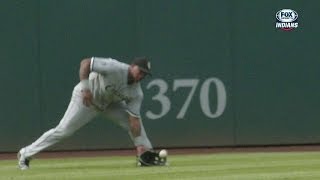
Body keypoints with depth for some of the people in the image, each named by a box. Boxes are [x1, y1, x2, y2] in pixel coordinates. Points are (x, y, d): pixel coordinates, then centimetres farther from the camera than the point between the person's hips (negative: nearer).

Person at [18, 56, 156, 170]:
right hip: (86, 97, -6)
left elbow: (134, 119, -18)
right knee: (63, 130, -11)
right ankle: (25, 154, -1)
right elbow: (85, 63, -32)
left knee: (133, 121, -6)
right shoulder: (115, 68, -33)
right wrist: (85, 88, -40)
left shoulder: (136, 93, -17)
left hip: (109, 103, 6)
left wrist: (140, 145, -27)